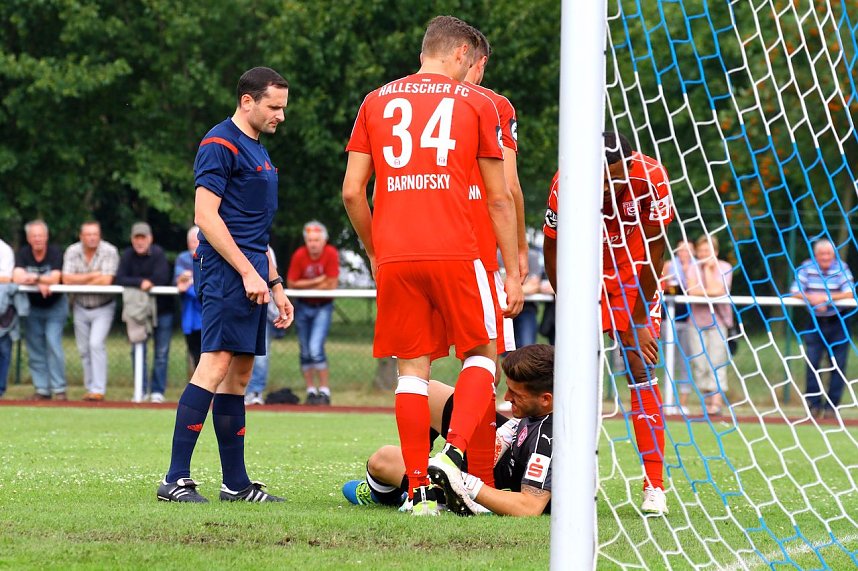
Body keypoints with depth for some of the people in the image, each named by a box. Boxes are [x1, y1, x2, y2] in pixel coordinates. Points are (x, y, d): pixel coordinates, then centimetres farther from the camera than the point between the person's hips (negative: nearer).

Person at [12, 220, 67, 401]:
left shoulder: (55, 253, -14)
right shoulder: (23, 254, -7)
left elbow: (55, 279, -23)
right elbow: (17, 278, -20)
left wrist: (35, 278, -30)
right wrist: (41, 283, -29)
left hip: (55, 306, -3)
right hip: (32, 307, 3)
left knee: (53, 344, -13)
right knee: (35, 349, 3)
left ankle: (59, 389, -7)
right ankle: (42, 389, 11)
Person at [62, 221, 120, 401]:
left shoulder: (109, 251, -15)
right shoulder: (72, 252, -5)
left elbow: (106, 281, -24)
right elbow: (67, 279, -14)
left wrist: (79, 281, -13)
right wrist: (92, 275, -19)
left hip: (103, 307, -4)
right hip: (80, 307, 4)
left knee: (96, 344, -17)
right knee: (84, 349, 9)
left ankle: (98, 390, -15)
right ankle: (90, 388, 21)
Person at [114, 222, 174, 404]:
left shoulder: (158, 254, -13)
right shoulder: (128, 256, -3)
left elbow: (161, 279, -23)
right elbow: (118, 280, -14)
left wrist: (146, 283, -12)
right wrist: (140, 282, -26)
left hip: (162, 308, -3)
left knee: (161, 353, 0)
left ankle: (157, 391, 7)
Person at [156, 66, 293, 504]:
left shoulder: (257, 151, 22)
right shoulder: (220, 144, -7)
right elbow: (205, 215, -15)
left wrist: (275, 285, 24)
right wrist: (248, 272, -17)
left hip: (250, 276, 10)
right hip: (225, 271, -10)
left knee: (239, 374, 9)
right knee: (215, 367, -16)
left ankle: (236, 483, 11)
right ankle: (176, 480, -18)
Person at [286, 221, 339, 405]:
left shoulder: (331, 254, -17)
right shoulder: (299, 255, -13)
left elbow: (331, 285, -16)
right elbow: (291, 284, -11)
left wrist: (306, 286, -11)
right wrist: (316, 281, -18)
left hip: (323, 307, -3)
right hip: (303, 306, 3)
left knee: (316, 348, -17)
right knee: (305, 351, 6)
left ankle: (325, 391, -11)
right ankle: (311, 391, 16)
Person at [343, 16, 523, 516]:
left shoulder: (377, 101, 12)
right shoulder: (476, 103, 5)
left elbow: (352, 192, 9)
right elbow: (500, 199, 6)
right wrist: (514, 272, 10)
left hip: (394, 255, 3)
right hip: (456, 251, -3)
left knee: (412, 368, 6)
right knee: (482, 353, 9)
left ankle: (420, 489, 2)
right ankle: (454, 450, -13)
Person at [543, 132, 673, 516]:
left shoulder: (650, 178, -29)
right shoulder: (567, 182, -28)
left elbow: (654, 251, -16)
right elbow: (553, 249, -11)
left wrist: (640, 321, -10)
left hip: (635, 279, -1)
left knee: (641, 375, -9)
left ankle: (654, 486, -9)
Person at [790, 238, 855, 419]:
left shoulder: (841, 268, -6)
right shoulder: (806, 267, -4)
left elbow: (850, 294, -13)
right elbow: (795, 292, -7)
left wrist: (826, 297, -23)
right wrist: (811, 298, -25)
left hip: (838, 323, -1)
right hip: (815, 323, 1)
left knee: (838, 365, -1)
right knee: (812, 363, -6)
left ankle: (831, 405, 6)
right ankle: (814, 404, 1)